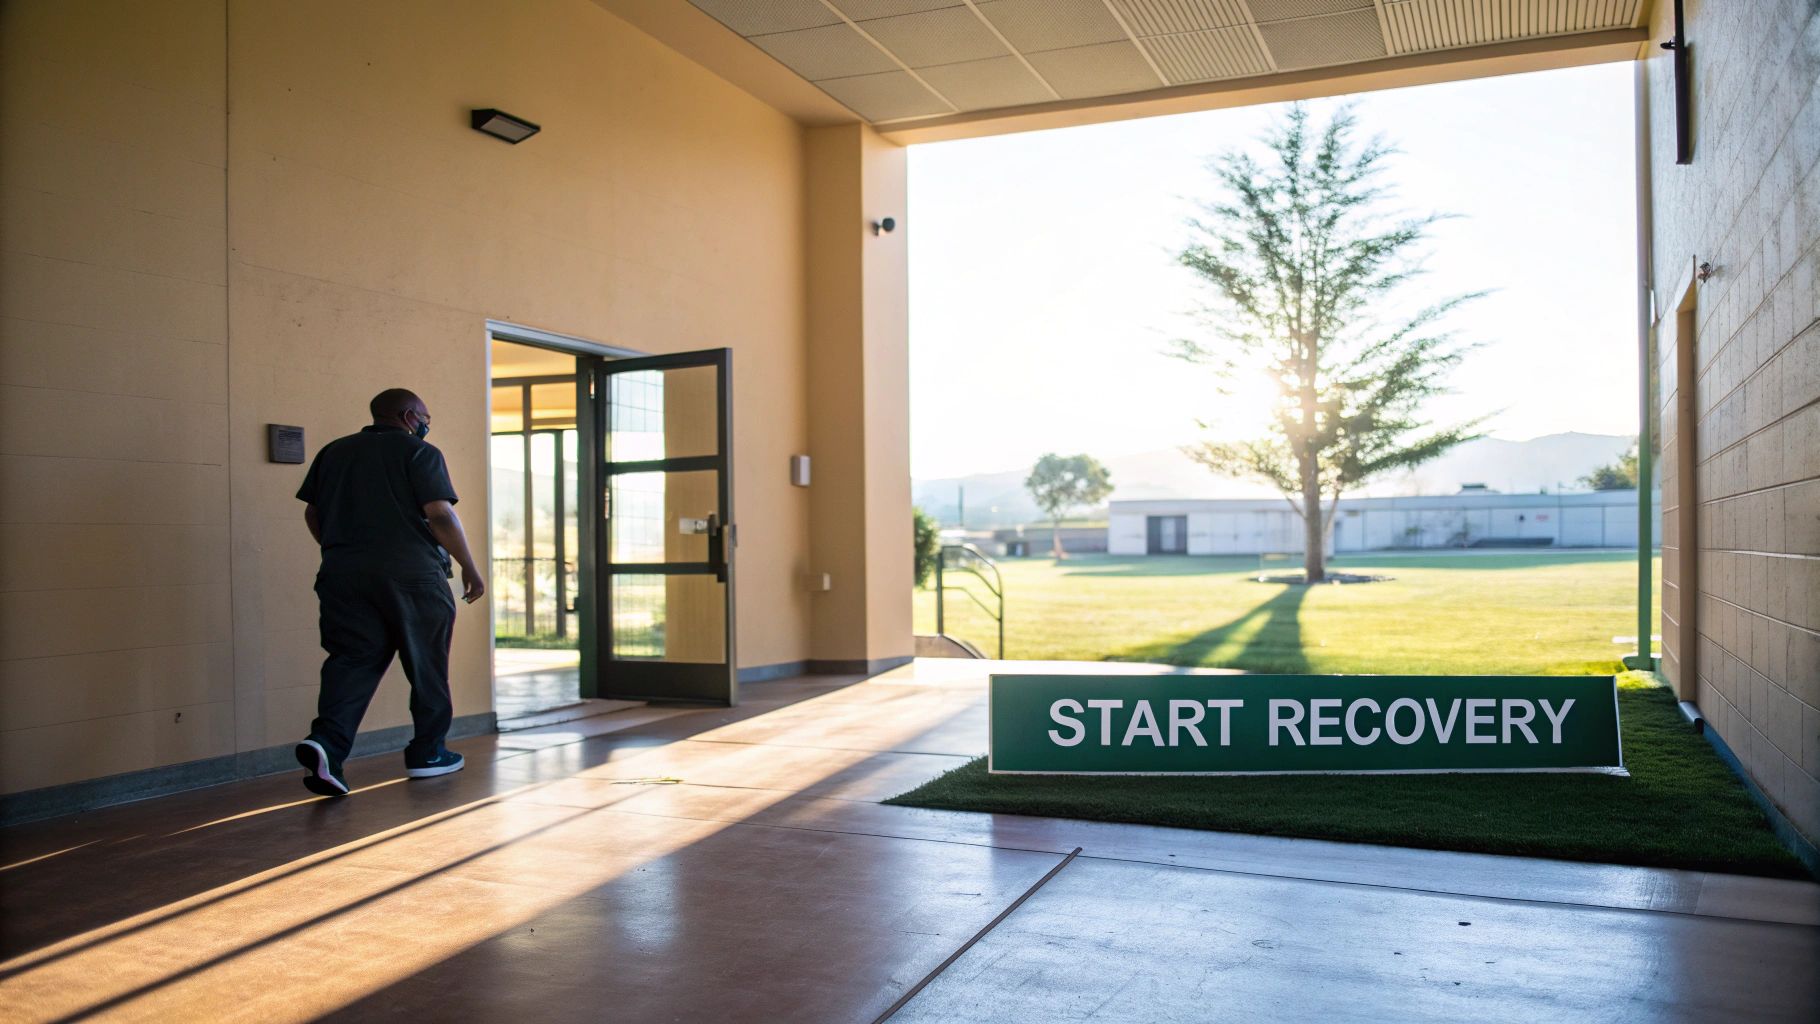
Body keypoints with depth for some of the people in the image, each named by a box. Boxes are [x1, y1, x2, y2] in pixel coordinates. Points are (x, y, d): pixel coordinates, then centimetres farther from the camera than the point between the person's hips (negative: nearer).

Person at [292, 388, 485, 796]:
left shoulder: (333, 452, 16)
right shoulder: (420, 453, -2)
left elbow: (313, 514, 16)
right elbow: (439, 515, -12)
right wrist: (469, 567, -4)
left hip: (344, 575, 5)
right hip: (413, 575, -4)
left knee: (352, 660, 1)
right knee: (426, 666, 9)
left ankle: (326, 740, -22)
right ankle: (427, 752, 18)